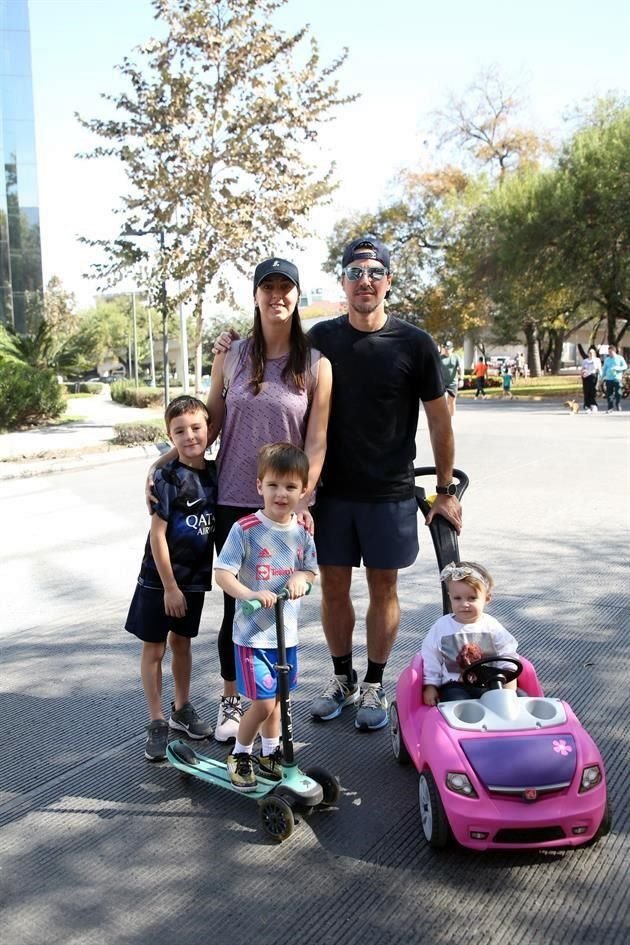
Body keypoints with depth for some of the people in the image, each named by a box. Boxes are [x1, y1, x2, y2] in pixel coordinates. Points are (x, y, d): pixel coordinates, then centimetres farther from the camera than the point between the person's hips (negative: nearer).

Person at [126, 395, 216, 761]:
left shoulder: (215, 473, -1)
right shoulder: (167, 478, -16)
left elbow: (220, 524, 10)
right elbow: (157, 535, -16)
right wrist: (170, 586, -15)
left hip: (196, 577, 5)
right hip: (161, 579, -5)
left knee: (181, 642, 19)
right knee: (155, 649, 5)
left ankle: (183, 709, 33)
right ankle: (157, 722, 16)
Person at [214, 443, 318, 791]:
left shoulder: (302, 530, 0)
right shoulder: (245, 529, -15)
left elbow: (311, 570, 11)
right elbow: (222, 573, -18)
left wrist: (300, 577, -13)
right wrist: (250, 594, -36)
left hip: (286, 631, 5)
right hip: (252, 633, -5)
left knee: (276, 698, 19)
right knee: (263, 704, -5)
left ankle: (270, 753, 41)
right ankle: (239, 755, 20)